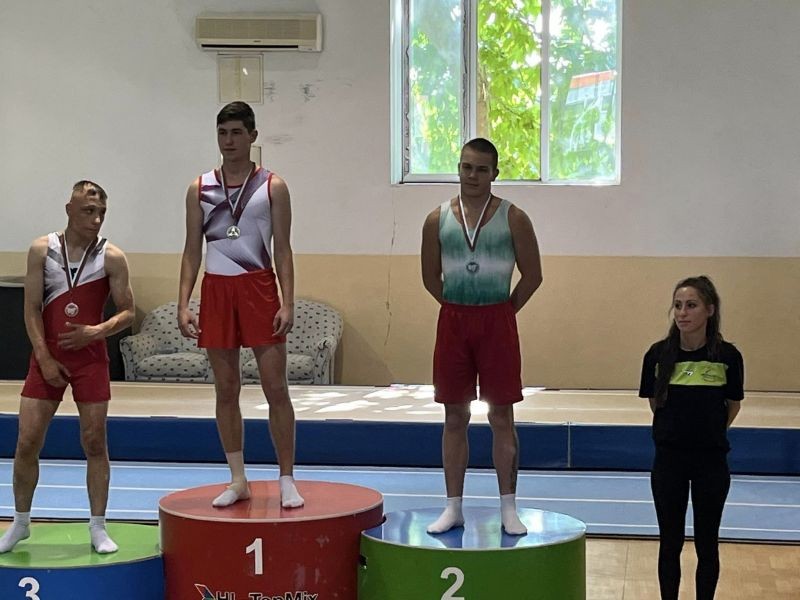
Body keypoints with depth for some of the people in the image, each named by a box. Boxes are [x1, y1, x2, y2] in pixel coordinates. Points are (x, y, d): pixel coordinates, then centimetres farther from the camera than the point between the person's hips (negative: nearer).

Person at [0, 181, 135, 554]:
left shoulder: (111, 258, -3)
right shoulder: (42, 250, -1)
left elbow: (128, 313, -1)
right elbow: (32, 309, -2)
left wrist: (97, 331, -19)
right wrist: (45, 358, -11)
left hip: (90, 358, -1)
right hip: (48, 357, 1)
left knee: (94, 442, 1)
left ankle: (98, 528, 10)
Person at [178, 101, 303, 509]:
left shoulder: (272, 187, 1)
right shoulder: (200, 189, 7)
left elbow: (282, 250, -1)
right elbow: (192, 251, 7)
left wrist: (287, 304, -10)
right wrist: (183, 304, -3)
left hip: (259, 288, -2)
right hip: (216, 290, 2)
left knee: (276, 388, -3)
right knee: (226, 390, 7)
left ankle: (287, 481, 4)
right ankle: (238, 480, 16)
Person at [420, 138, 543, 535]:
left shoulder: (512, 218, -2)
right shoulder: (438, 220, 4)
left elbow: (532, 275, 1)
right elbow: (430, 277, 12)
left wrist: (502, 311, 2)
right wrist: (460, 309, 9)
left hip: (498, 321, -2)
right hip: (453, 321, 2)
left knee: (502, 417, 2)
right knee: (455, 417, 7)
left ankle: (508, 508, 7)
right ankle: (453, 507, 13)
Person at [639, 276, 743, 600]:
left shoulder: (727, 355, -11)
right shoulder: (659, 353, -8)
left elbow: (733, 405, 4)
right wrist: (676, 428, 10)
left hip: (711, 461, -1)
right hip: (669, 459, 1)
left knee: (706, 543, 10)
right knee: (670, 542, 9)